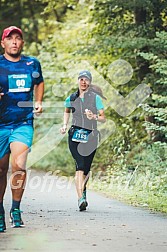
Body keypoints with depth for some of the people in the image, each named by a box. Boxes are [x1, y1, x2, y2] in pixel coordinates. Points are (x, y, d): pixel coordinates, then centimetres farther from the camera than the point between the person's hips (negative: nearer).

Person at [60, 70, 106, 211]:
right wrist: (65, 125, 14)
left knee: (86, 168, 6)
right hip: (75, 135, 0)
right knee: (80, 165, -19)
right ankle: (81, 198, -26)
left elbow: (103, 118, 2)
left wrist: (94, 117, -18)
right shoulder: (71, 99, 9)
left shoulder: (96, 98, 2)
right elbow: (67, 112, 30)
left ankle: (83, 190, 38)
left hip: (90, 136, 0)